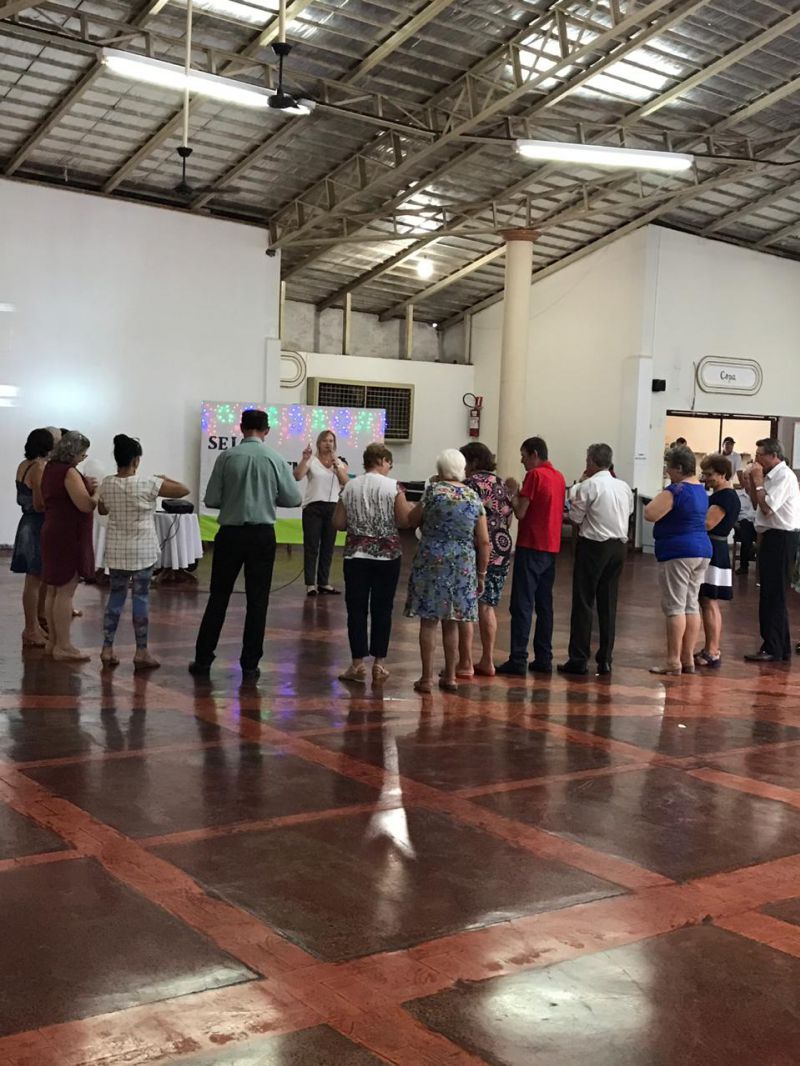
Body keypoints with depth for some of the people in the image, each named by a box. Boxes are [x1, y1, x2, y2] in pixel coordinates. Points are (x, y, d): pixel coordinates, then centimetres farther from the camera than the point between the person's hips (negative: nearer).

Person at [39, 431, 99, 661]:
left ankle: (53, 640, 22)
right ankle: (63, 646, -4)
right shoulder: (69, 473, -17)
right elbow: (86, 505, -25)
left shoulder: (49, 469, 11)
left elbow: (39, 503, 23)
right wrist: (95, 491, -4)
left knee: (53, 591, 14)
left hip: (52, 533, 10)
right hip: (68, 537, -10)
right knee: (65, 592, -6)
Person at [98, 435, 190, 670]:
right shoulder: (147, 483, -15)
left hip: (116, 550, 4)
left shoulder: (106, 484, -2)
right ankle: (141, 652, 6)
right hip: (142, 550, -4)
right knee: (141, 597, 2)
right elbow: (183, 490, -9)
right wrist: (163, 478, 6)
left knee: (116, 595, 13)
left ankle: (107, 649, 14)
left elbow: (102, 510, 17)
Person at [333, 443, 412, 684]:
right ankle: (378, 664, 7)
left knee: (357, 609, 5)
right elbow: (405, 520, -10)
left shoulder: (349, 487, 3)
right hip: (387, 555, -2)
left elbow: (338, 523, 4)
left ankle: (358, 664, 4)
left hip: (356, 555, 2)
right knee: (382, 609, 5)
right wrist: (411, 508, 10)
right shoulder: (392, 486, -6)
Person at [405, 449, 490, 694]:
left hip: (432, 562, -3)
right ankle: (450, 677, 17)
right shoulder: (474, 497, 4)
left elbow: (411, 520, 5)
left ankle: (427, 677, 4)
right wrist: (481, 574, 10)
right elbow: (484, 541, 3)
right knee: (451, 623, 13)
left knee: (428, 621, 3)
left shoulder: (434, 490, -6)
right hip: (463, 565, 3)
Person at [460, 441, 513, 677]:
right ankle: (487, 661, 17)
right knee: (487, 606, 15)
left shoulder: (471, 483, -10)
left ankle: (465, 664, 1)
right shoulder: (501, 484, 13)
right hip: (501, 551, 8)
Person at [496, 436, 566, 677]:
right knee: (544, 605, 11)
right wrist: (520, 493, 15)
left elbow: (520, 512, -14)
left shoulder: (535, 475, -11)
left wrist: (513, 491, 2)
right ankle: (544, 659, 13)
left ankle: (518, 660, -8)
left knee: (522, 605, -6)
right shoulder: (559, 477, 13)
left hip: (531, 548, -8)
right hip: (551, 548, 8)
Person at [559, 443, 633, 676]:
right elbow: (628, 514, 13)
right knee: (608, 604, 10)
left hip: (593, 546, -6)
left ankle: (578, 660, 0)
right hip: (618, 546, 6)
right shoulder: (624, 487, 7)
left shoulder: (589, 486, -11)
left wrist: (576, 488, 7)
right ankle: (605, 660, 13)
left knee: (583, 603, -1)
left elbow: (576, 517, -6)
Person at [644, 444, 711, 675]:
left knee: (675, 607, -6)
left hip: (678, 553, -9)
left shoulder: (675, 490, -16)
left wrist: (659, 496, -4)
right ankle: (688, 659, 14)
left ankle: (673, 662, -5)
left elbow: (650, 514, -20)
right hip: (702, 550, 9)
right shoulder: (700, 490, 13)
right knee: (691, 606, 11)